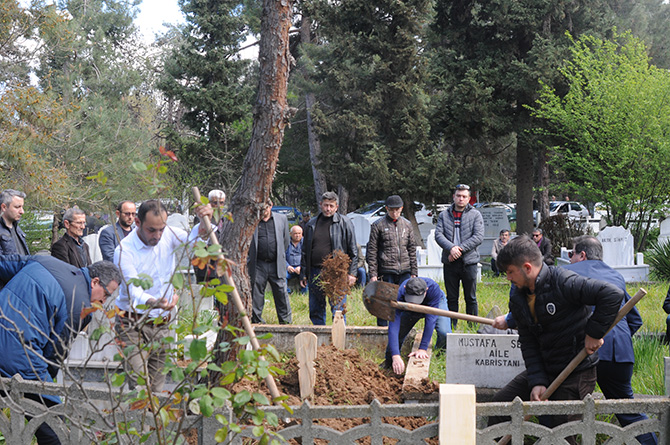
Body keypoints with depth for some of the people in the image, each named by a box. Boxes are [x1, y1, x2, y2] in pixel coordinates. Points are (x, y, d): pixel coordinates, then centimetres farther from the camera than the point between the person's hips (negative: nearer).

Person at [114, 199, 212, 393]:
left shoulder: (169, 235, 2)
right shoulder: (124, 251, -15)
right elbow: (134, 291, -27)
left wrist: (205, 223, -34)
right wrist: (154, 302, -47)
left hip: (162, 326, 5)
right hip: (134, 327, -5)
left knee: (156, 390, 6)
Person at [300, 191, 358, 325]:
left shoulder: (344, 223, 1)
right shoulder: (312, 223, 13)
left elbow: (353, 251, 1)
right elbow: (305, 251, 18)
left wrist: (352, 273, -5)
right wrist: (303, 273, 14)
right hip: (315, 273, 4)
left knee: (338, 309, -5)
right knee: (315, 311, 9)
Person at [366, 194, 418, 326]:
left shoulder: (407, 225, 13)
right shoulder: (378, 225, 0)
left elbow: (412, 250, 16)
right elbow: (372, 251, -1)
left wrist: (414, 272, 10)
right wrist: (373, 274, -7)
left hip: (405, 271, 3)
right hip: (386, 272, -3)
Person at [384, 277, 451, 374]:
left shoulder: (433, 288, -44)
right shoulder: (399, 294, -42)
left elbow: (431, 320, -43)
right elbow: (393, 326, -47)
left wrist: (423, 348, -47)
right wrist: (396, 356, -57)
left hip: (436, 303, -1)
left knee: (444, 333, -25)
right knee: (396, 335, -12)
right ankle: (387, 365, 14)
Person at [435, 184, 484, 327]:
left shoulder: (475, 215, 3)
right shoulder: (444, 215, 9)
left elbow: (479, 237, -6)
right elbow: (438, 234, -1)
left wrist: (460, 248, -15)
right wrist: (451, 248, -18)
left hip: (469, 261, -2)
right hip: (449, 262, 2)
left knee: (471, 298, 4)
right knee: (451, 298, 8)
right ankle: (451, 327, 14)